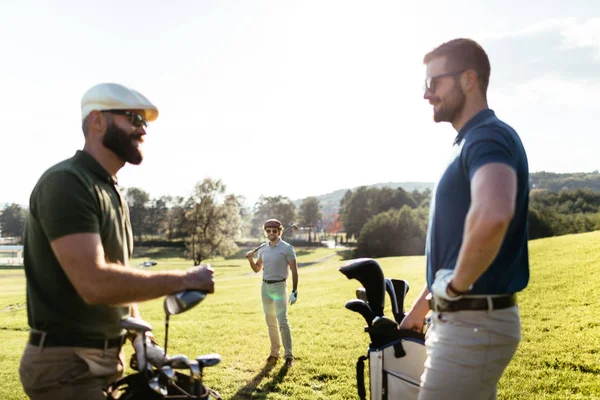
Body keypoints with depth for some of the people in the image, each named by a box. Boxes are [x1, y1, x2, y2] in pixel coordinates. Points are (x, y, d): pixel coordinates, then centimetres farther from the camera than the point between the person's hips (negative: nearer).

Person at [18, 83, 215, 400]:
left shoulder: (111, 192, 14)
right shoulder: (66, 182, -18)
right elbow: (96, 283, -29)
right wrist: (184, 279, -21)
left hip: (104, 361, 9)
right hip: (66, 366, -9)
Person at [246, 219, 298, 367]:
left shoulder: (287, 248, -8)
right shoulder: (262, 249, 9)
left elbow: (294, 271, -8)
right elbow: (257, 269, 19)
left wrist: (294, 291, -14)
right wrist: (250, 259, -1)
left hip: (279, 286, -6)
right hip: (265, 286, 6)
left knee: (282, 321, -11)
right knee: (270, 322, 11)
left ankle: (289, 355, -6)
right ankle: (274, 352, 20)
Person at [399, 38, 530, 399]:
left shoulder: (489, 137, -18)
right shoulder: (471, 143, 15)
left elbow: (493, 215, -42)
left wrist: (457, 284, -26)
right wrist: (422, 306, 25)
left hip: (475, 325, -10)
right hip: (464, 320, 10)